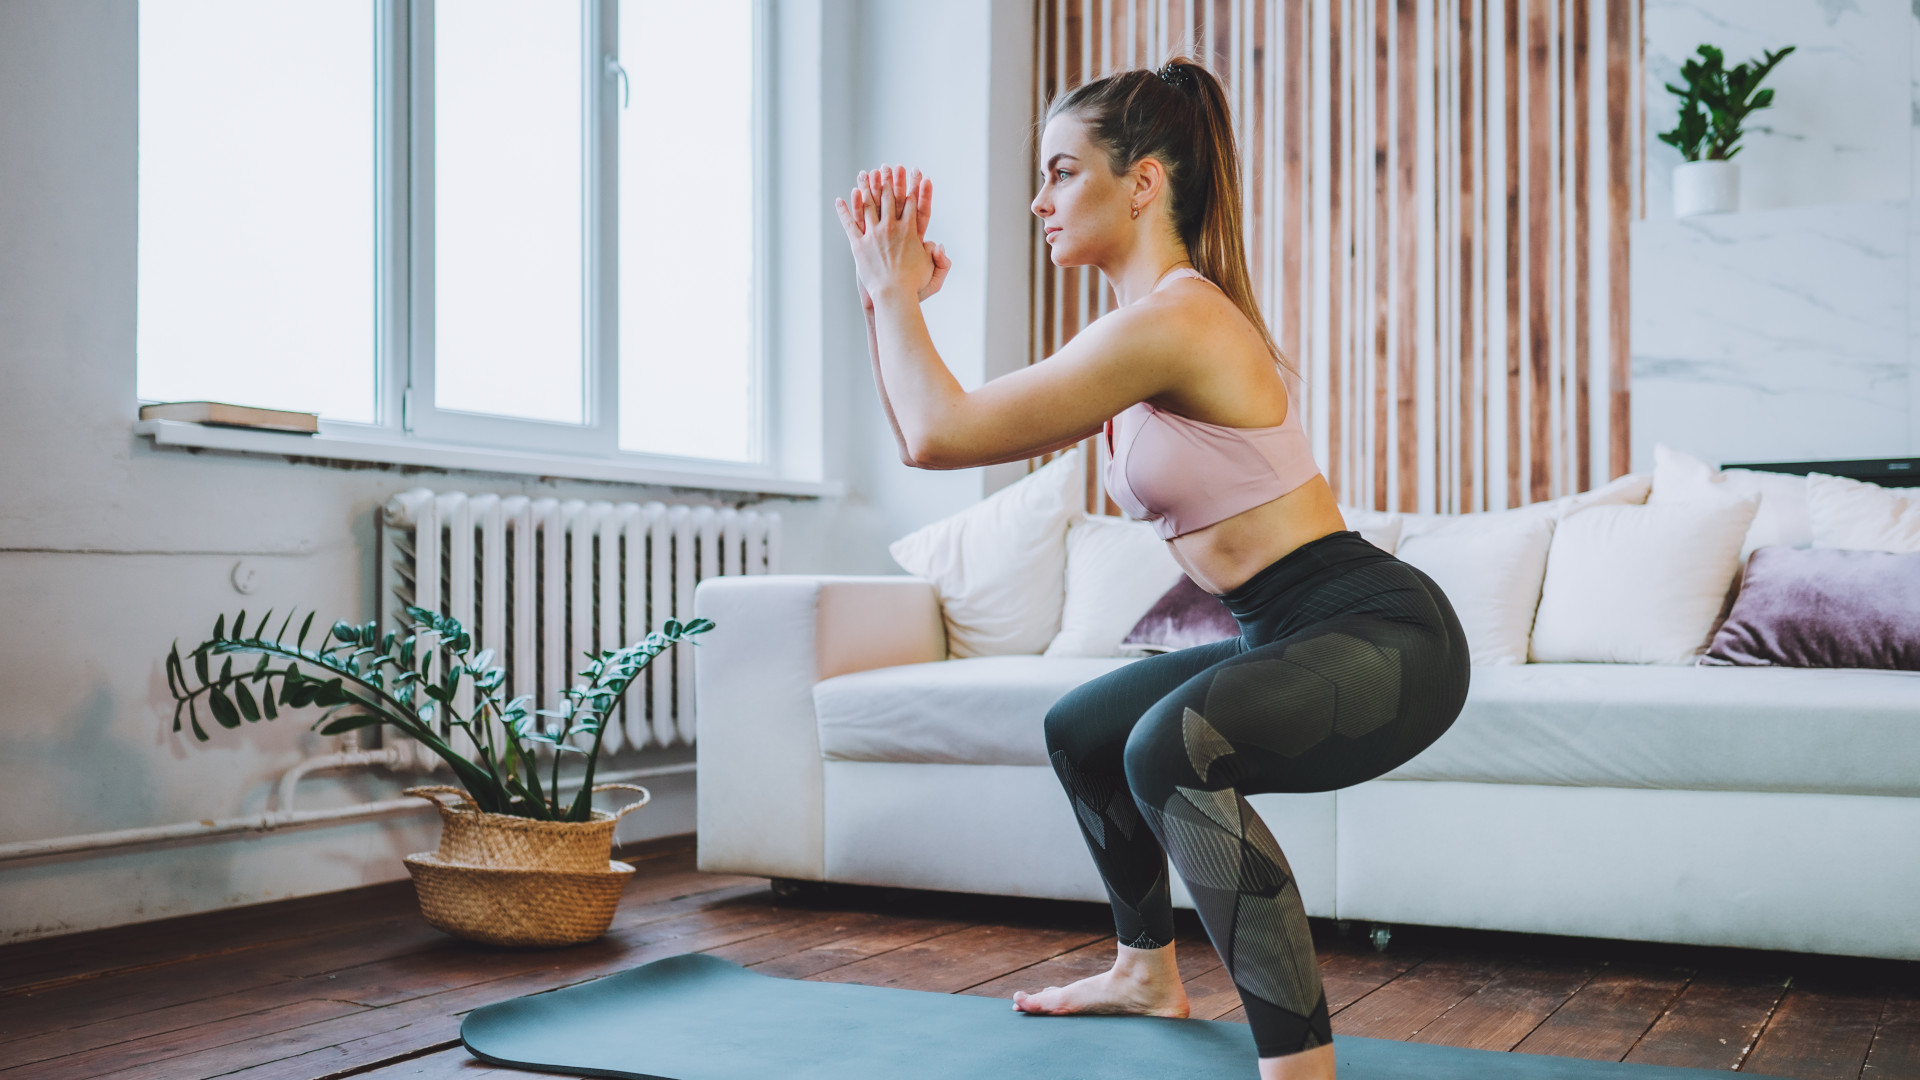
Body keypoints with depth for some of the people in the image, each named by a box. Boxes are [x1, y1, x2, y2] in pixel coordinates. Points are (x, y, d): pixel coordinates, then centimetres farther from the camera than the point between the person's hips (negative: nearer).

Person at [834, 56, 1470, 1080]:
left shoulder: (1172, 318, -20)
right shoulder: (1138, 338, 11)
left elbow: (940, 435, -20)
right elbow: (939, 435, 15)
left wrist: (897, 292, -7)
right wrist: (890, 299, 10)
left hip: (1384, 635, -11)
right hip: (1294, 637, 11)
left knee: (1172, 746, -37)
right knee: (1081, 729, 27)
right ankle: (1147, 972, 45)